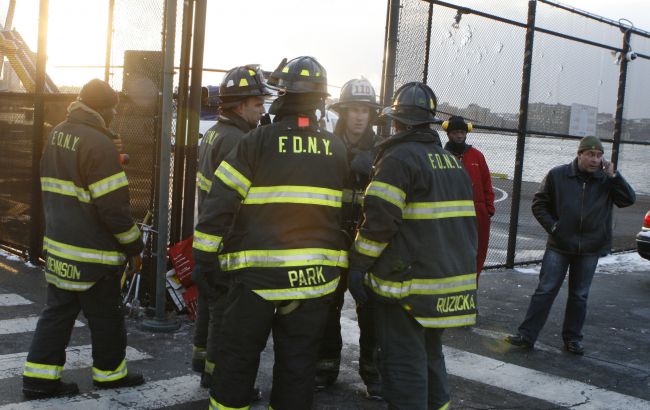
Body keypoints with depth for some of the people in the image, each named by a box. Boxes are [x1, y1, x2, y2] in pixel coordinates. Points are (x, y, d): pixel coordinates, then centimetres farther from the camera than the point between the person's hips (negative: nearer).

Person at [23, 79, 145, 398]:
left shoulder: (57, 134, 9)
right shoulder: (98, 143, -20)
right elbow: (113, 205, -20)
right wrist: (133, 246, -10)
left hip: (58, 244, 8)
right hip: (92, 253, -8)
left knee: (58, 310, 14)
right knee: (105, 315, 9)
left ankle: (39, 377, 16)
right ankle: (109, 373, 24)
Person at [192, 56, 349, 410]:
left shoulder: (258, 141, -8)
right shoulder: (336, 149, 5)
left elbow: (221, 200, -10)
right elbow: (347, 210, 11)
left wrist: (202, 254, -4)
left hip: (259, 273, -3)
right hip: (316, 275, 4)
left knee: (237, 357, 11)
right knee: (298, 362, 12)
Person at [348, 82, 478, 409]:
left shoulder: (398, 157, -12)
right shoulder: (453, 162, 14)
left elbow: (379, 220, -18)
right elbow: (466, 221, 19)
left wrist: (358, 265, -11)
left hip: (408, 285, -8)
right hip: (452, 280, 8)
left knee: (404, 364, -1)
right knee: (430, 355, 22)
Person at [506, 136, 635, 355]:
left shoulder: (606, 181, 2)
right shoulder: (558, 175, -2)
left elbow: (629, 199, -6)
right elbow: (539, 204, 3)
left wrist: (613, 175, -13)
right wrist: (552, 226, -8)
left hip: (590, 249, 2)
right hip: (559, 246, -2)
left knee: (579, 295, 11)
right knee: (545, 291, -2)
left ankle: (572, 339, 22)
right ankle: (526, 335, 2)